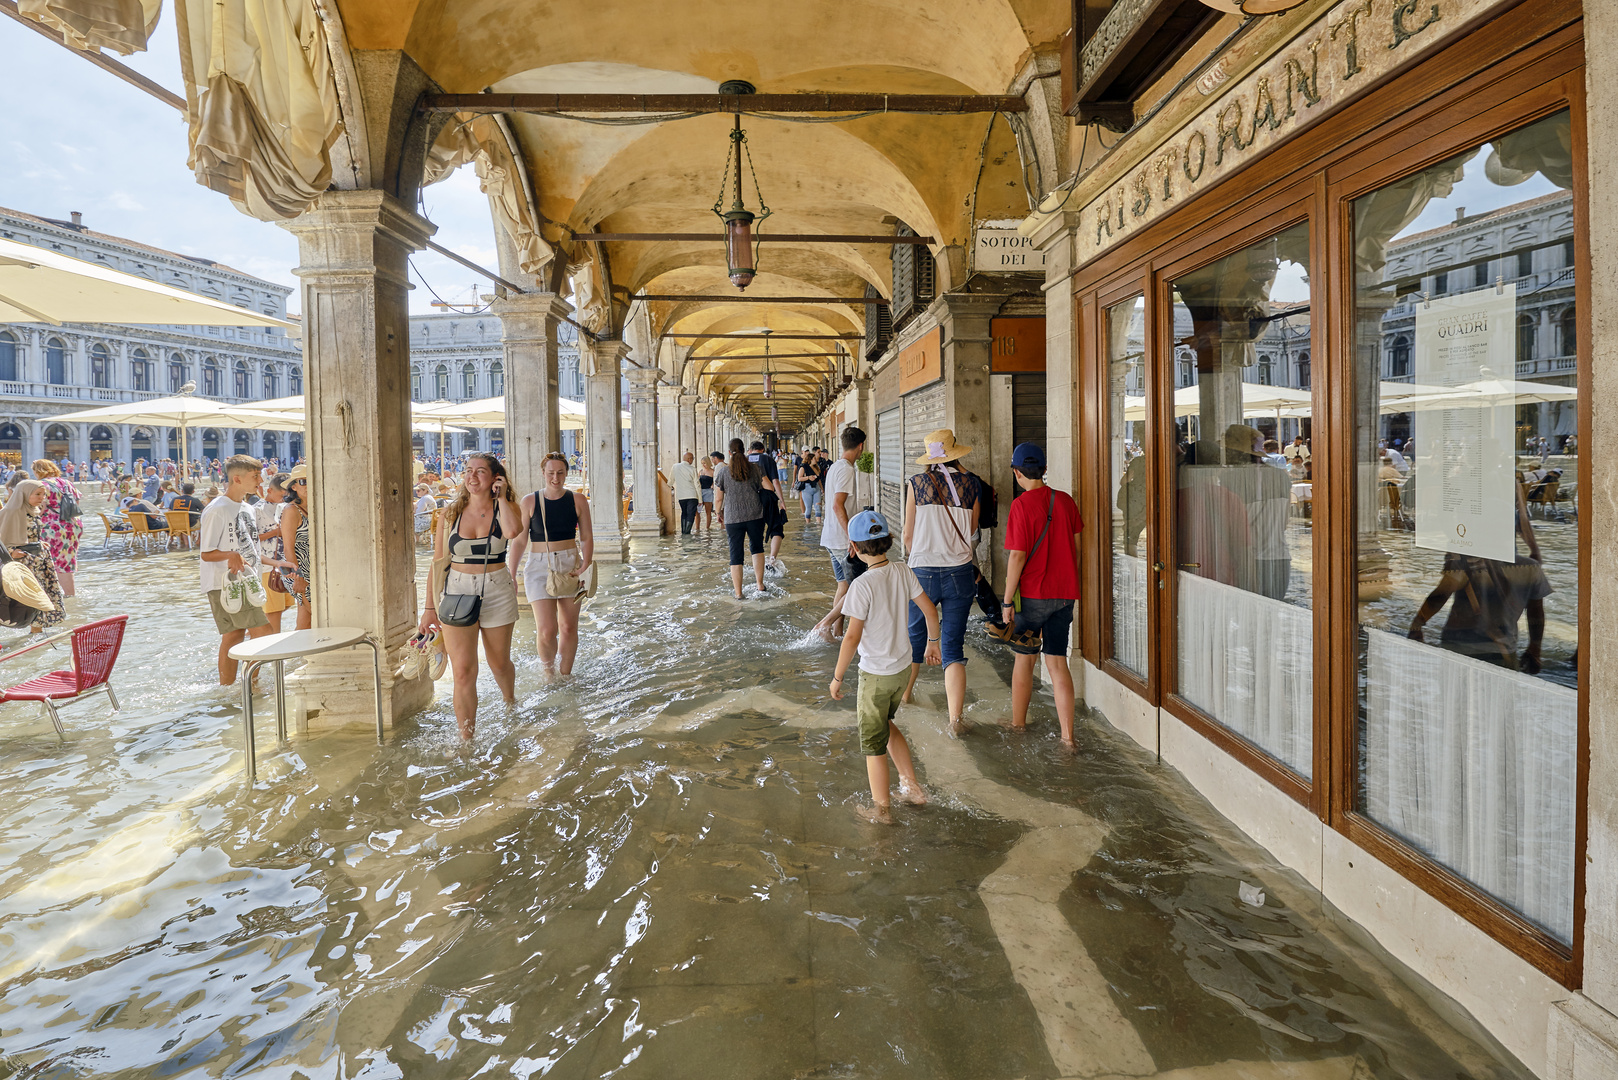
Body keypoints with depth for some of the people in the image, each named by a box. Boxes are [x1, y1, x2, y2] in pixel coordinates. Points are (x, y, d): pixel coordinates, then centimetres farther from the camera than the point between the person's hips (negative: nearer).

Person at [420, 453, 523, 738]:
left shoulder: (506, 507, -1)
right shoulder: (450, 515, 3)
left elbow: (513, 531, -26)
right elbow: (438, 563, 6)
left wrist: (501, 497, -12)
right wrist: (430, 607, 3)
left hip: (497, 593, 0)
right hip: (457, 592, 0)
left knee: (499, 663, 17)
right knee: (463, 672, -7)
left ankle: (510, 701, 48)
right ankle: (465, 738, -1)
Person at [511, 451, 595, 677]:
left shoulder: (577, 500, 2)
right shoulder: (530, 501, 0)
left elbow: (586, 538, 5)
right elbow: (519, 540, 3)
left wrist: (585, 565, -11)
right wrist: (512, 575, -1)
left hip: (571, 565, 2)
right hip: (540, 567, -1)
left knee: (568, 627, 6)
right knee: (546, 630, -10)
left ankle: (565, 674, 25)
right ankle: (547, 668, 19)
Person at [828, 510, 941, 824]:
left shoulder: (862, 584, -23)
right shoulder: (902, 572, -4)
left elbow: (852, 637, -22)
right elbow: (930, 611, 3)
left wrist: (837, 677, -12)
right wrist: (933, 642, 21)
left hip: (876, 675, -7)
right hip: (903, 668, 7)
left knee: (873, 741, 11)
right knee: (884, 725, 28)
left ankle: (881, 809, 25)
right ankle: (912, 787, 31)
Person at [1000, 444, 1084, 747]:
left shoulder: (1021, 505, -13)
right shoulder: (1066, 501, 3)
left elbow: (1017, 555, -16)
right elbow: (1076, 547, 10)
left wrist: (1007, 600, -9)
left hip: (1032, 594, -4)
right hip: (1064, 593, 4)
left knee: (1024, 659, 12)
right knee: (1057, 662, 7)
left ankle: (1018, 724, 27)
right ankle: (1067, 736, 3)